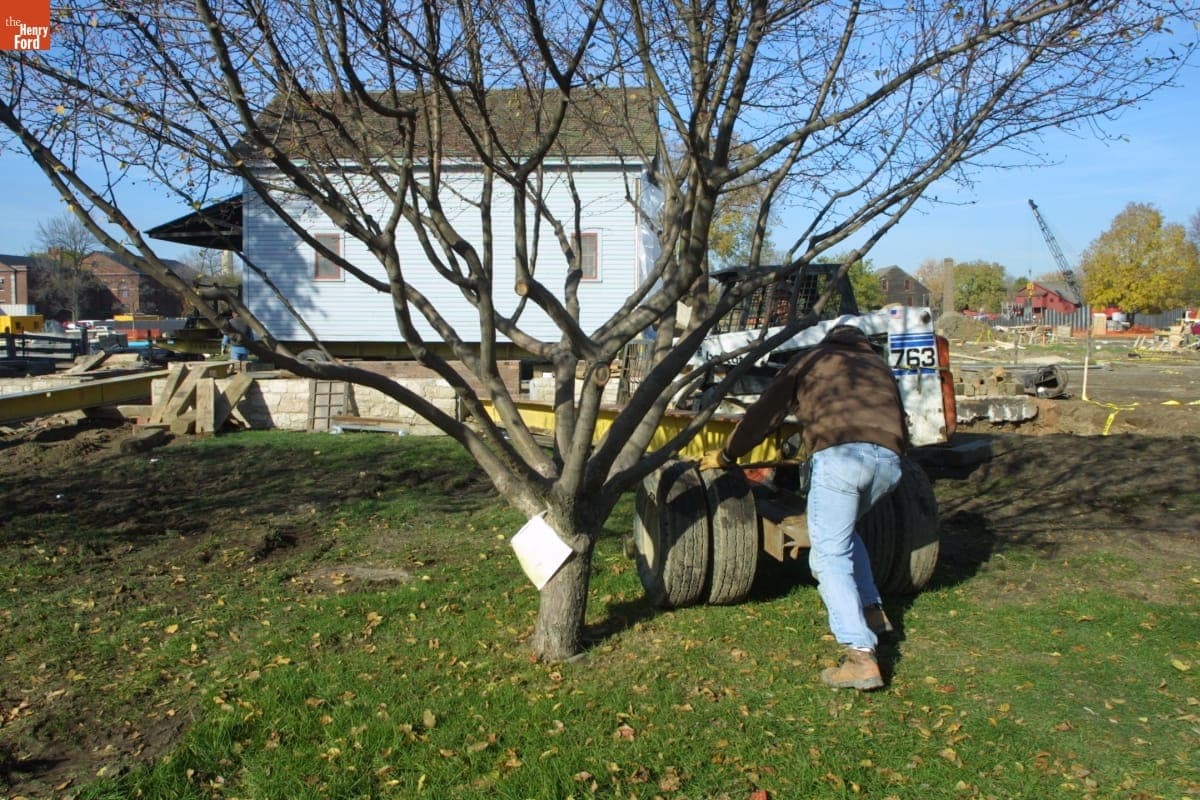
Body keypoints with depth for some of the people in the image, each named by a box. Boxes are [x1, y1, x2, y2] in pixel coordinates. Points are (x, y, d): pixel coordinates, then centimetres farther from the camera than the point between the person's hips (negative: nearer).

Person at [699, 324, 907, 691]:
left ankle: (860, 656, -13)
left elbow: (763, 414, 21)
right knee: (843, 533, 29)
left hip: (839, 455, -5)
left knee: (829, 556, -2)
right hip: (887, 460, 5)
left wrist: (725, 456, 30)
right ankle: (872, 612, 27)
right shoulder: (879, 366, 35)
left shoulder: (811, 360, 24)